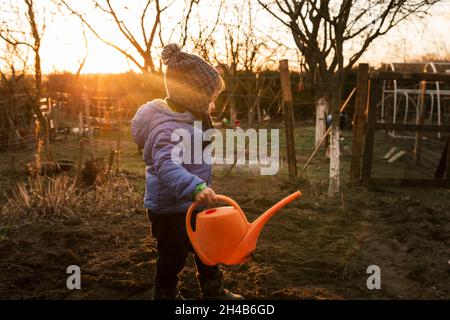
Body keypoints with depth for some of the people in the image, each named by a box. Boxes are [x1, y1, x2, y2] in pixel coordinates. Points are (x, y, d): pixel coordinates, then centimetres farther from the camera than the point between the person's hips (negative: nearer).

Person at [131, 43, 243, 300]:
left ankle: (214, 292, 40)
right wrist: (196, 187, -57)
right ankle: (166, 294, 34)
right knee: (174, 257, 9)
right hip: (170, 209, -10)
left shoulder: (184, 118, 4)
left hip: (190, 205, 10)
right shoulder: (170, 130, -29)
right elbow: (167, 167, -45)